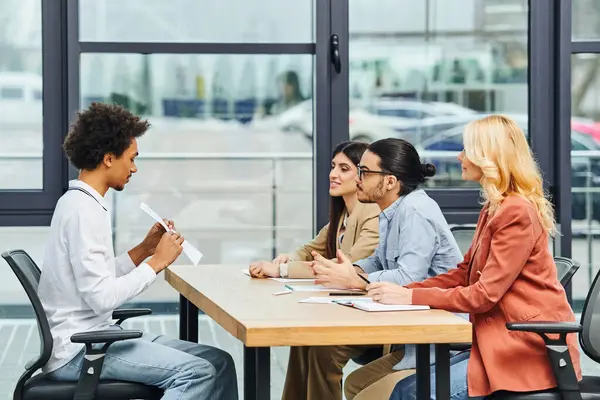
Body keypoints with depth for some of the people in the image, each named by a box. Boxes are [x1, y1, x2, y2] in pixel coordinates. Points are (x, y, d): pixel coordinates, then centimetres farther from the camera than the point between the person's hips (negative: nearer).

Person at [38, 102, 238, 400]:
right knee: (197, 373, -21)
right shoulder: (84, 210, -16)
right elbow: (101, 297, -22)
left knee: (219, 363, 2)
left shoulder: (79, 203, 14)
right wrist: (157, 262, -12)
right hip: (78, 350, -10)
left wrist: (144, 249, 9)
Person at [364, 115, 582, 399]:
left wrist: (411, 297, -17)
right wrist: (401, 291, 2)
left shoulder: (517, 213, -16)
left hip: (528, 350, -9)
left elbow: (485, 294, -20)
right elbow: (463, 274, 16)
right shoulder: (494, 210, 18)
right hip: (502, 342, 9)